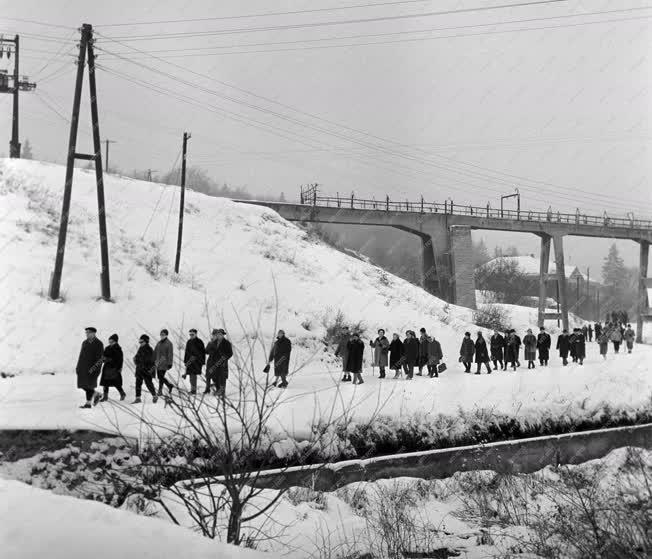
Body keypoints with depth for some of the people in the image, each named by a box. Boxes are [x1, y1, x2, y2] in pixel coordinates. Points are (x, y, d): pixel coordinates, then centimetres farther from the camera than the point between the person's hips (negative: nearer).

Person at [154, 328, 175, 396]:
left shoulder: (169, 343, -7)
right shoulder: (159, 343, 12)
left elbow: (170, 354, -11)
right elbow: (155, 352, 18)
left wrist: (170, 363, -15)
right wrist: (153, 360, 16)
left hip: (164, 362, -7)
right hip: (158, 362, 7)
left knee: (161, 376, -11)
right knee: (159, 377, 9)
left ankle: (160, 391, -3)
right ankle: (170, 385, 27)